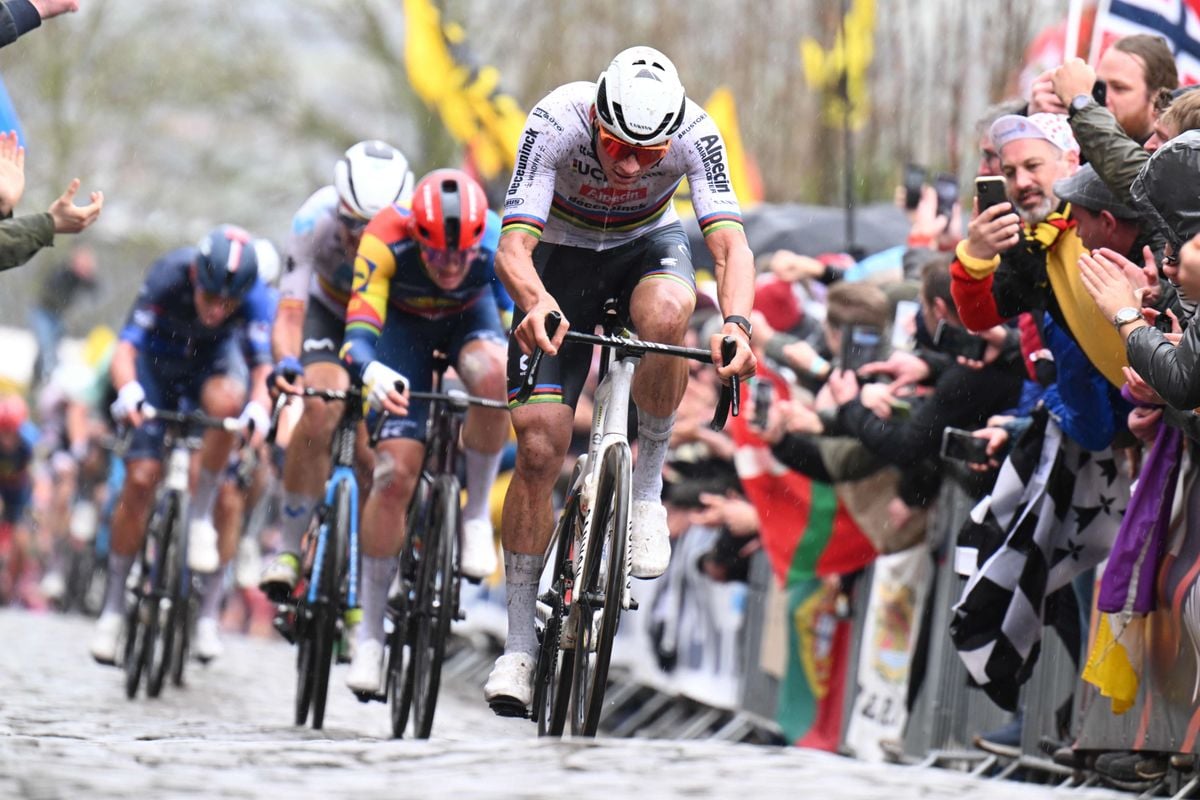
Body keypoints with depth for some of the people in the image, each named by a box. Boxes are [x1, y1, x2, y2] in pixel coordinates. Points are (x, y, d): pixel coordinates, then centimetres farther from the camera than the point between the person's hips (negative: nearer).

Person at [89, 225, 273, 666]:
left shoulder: (253, 296, -31)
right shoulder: (167, 278, -34)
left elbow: (263, 364, -35)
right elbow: (126, 347, -38)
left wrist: (259, 407, -56)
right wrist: (128, 391, -58)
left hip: (215, 360, 1)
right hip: (160, 361, 0)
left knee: (226, 401, -35)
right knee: (141, 477, -13)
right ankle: (114, 606, 2)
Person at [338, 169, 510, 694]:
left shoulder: (501, 245, -34)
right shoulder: (385, 240, -37)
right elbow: (359, 332, -43)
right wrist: (372, 371, -65)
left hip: (471, 317, 1)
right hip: (404, 322, -1)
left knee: (493, 376, -37)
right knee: (396, 472, -15)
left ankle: (476, 513, -14)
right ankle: (370, 630, -3)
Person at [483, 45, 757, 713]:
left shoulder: (694, 131, -29)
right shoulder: (557, 122, -32)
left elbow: (729, 241, -37)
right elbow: (514, 243, -38)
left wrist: (737, 322, -57)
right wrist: (536, 302, -60)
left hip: (648, 245, 1)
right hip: (563, 259, 0)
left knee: (666, 310, -38)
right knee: (539, 445, -12)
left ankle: (650, 484, -15)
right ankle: (520, 641, 0)